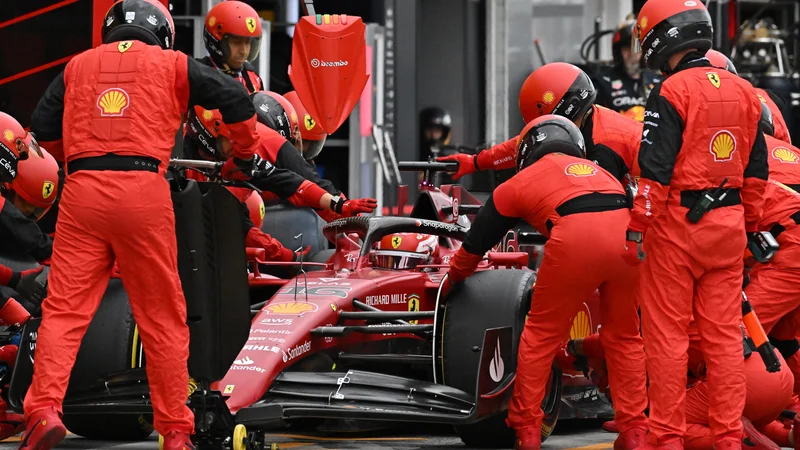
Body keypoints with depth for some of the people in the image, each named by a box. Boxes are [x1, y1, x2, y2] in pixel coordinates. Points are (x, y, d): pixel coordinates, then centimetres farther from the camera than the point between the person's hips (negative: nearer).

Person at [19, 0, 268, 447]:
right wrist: (244, 158, 24)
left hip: (81, 191, 2)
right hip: (143, 190, -2)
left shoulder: (79, 64, 20)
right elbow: (238, 99, 9)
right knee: (163, 317, 6)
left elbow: (44, 126, 18)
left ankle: (44, 410, -17)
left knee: (64, 308, 1)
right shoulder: (171, 64, 13)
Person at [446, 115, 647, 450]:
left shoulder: (520, 181, 28)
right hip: (627, 231, 3)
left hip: (574, 238, -3)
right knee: (624, 337, 20)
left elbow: (476, 243, 37)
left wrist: (454, 278, 55)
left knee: (541, 333, 15)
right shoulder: (596, 170, 38)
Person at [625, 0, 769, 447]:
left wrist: (637, 229, -12)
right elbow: (757, 171, 14)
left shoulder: (672, 92, -12)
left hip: (677, 225, -6)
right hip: (727, 226, 6)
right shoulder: (745, 93, 9)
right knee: (725, 334, 9)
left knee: (667, 334, 2)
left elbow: (656, 171, -16)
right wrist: (749, 224, 21)